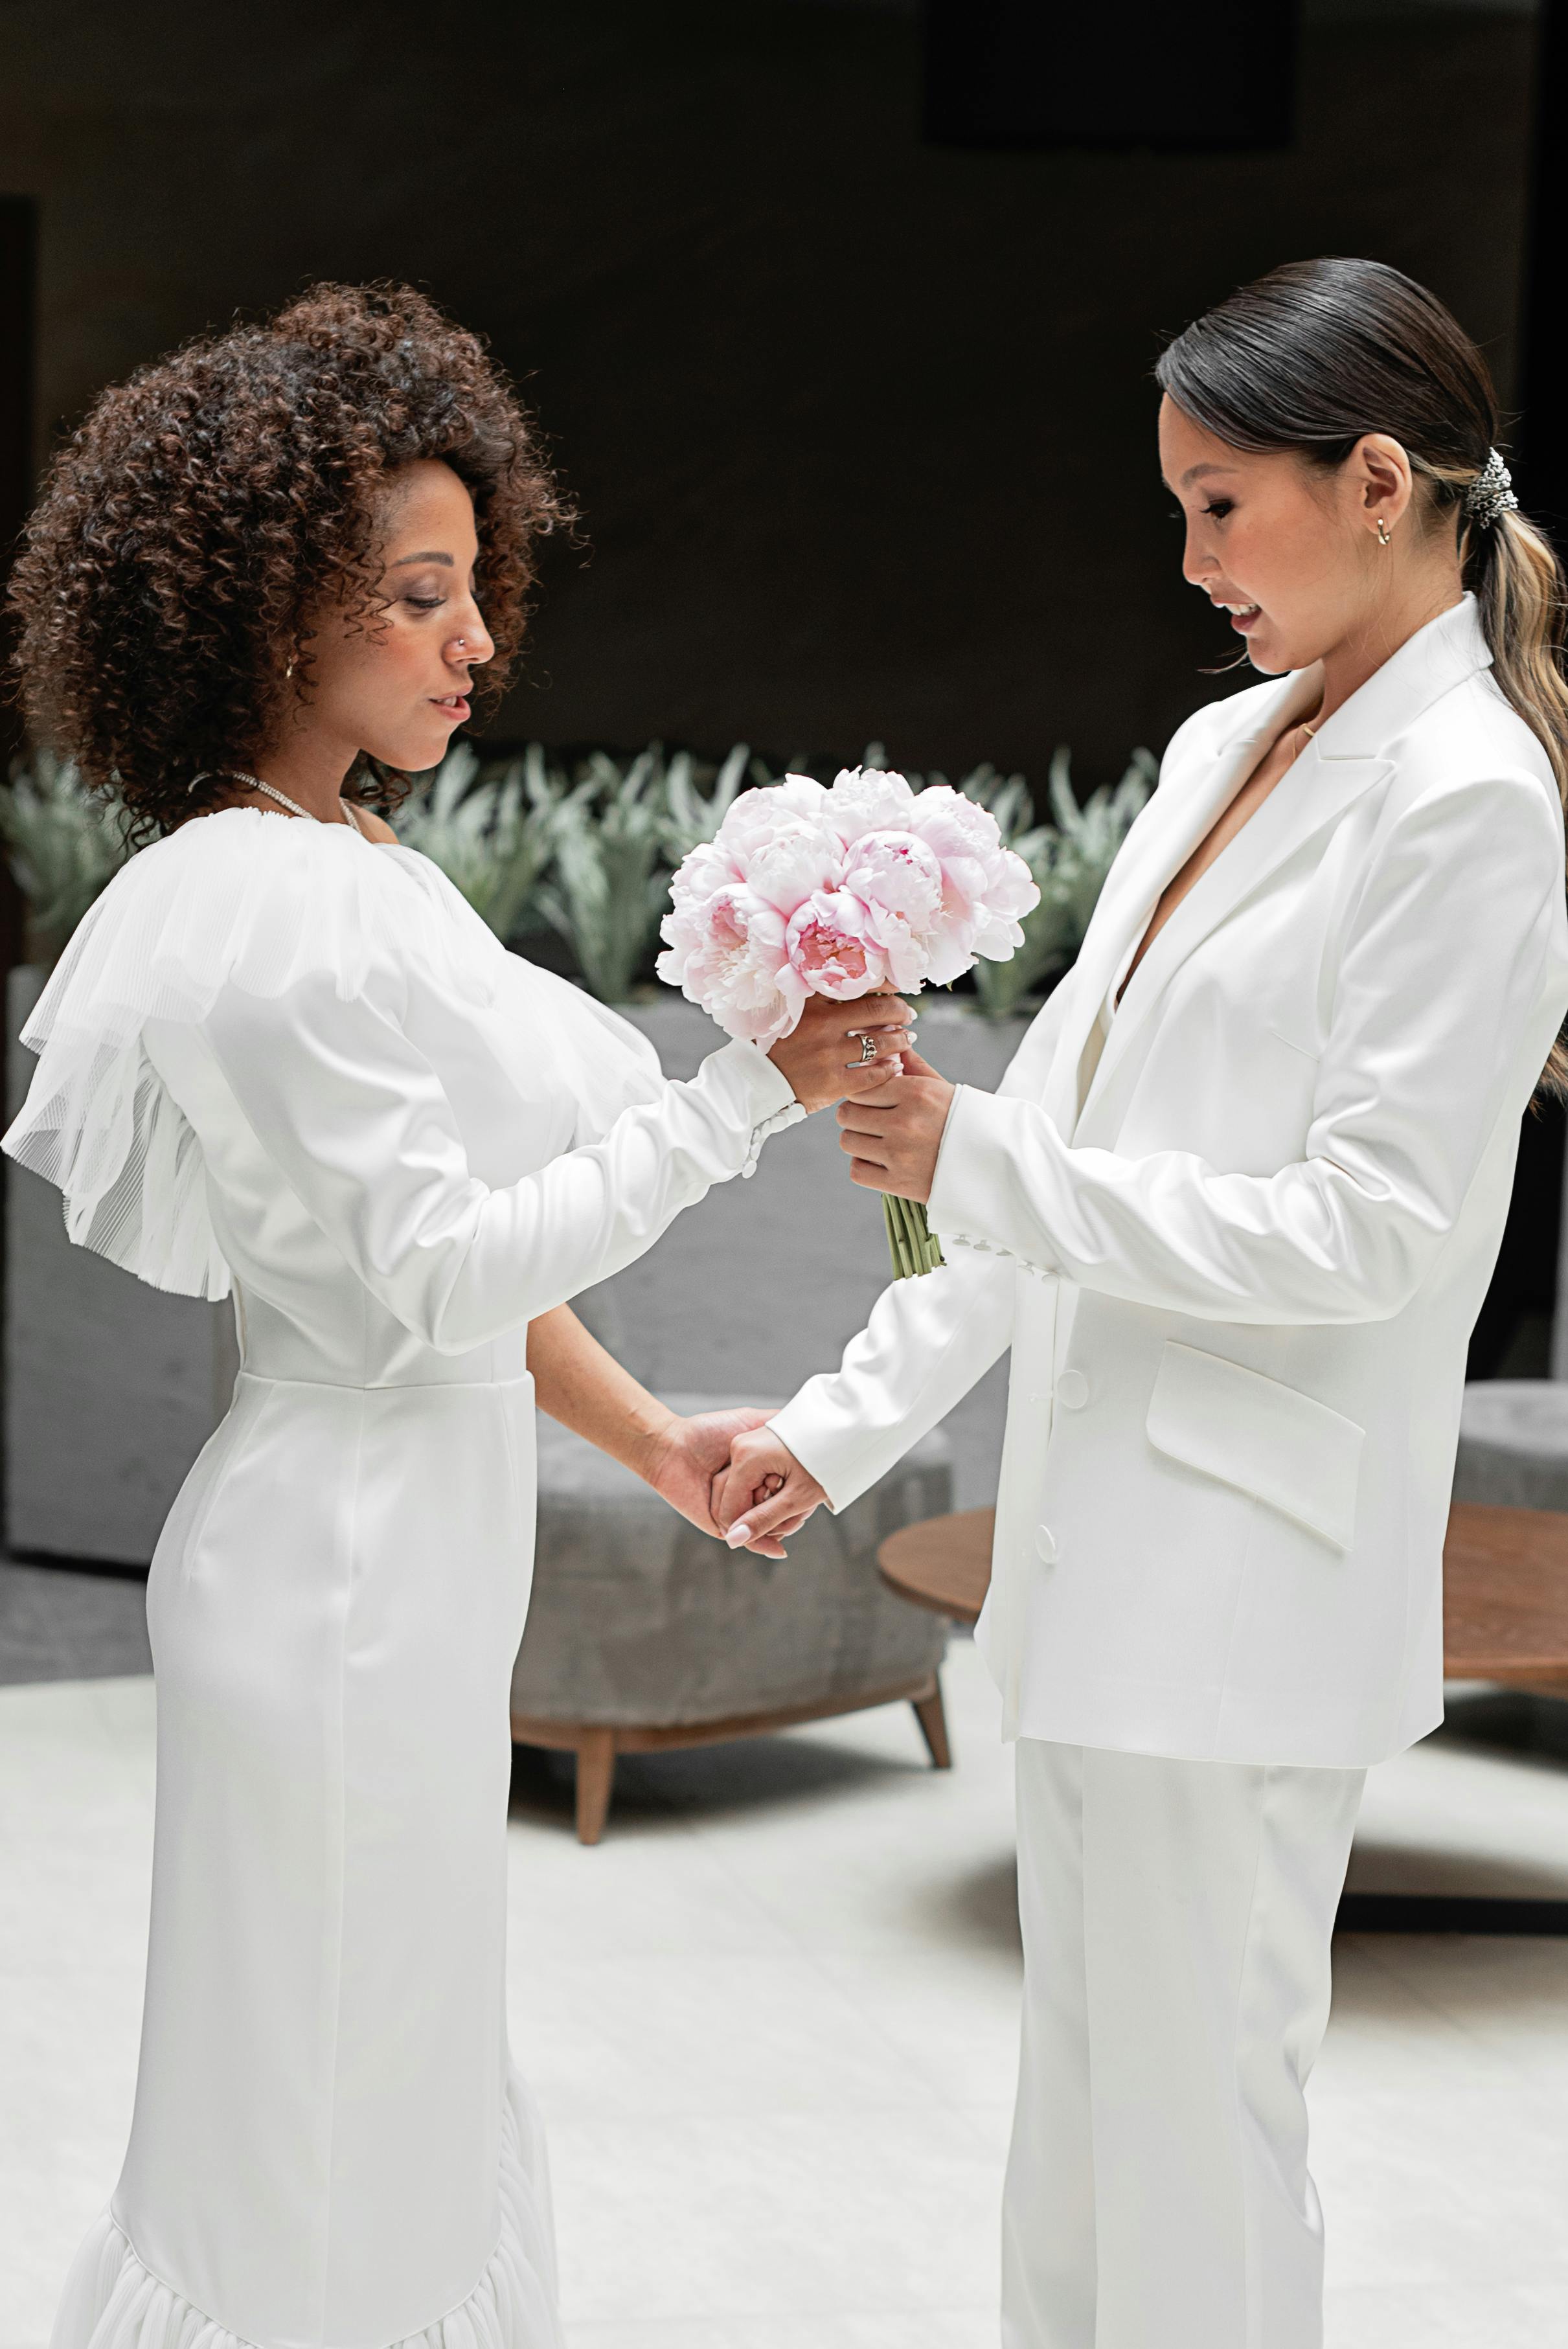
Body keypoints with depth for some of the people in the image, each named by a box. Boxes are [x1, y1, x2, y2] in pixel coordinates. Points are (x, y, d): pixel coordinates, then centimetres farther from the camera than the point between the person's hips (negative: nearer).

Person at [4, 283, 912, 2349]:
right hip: (340, 1577, -10)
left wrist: (654, 1440, 16)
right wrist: (748, 1091, -21)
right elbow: (439, 1269, -22)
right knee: (315, 2128, 3)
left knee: (414, 2104, 20)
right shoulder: (269, 914, -20)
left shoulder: (350, 865, 10)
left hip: (406, 1565, 10)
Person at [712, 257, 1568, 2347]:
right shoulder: (1225, 748, 13)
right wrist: (842, 1426, 14)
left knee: (1197, 2129, 1)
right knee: (1082, 2113, 17)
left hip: (1249, 1562, -9)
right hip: (1103, 1538, 9)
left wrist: (982, 1166, -16)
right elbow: (1067, 1126, 15)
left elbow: (1373, 1228, -18)